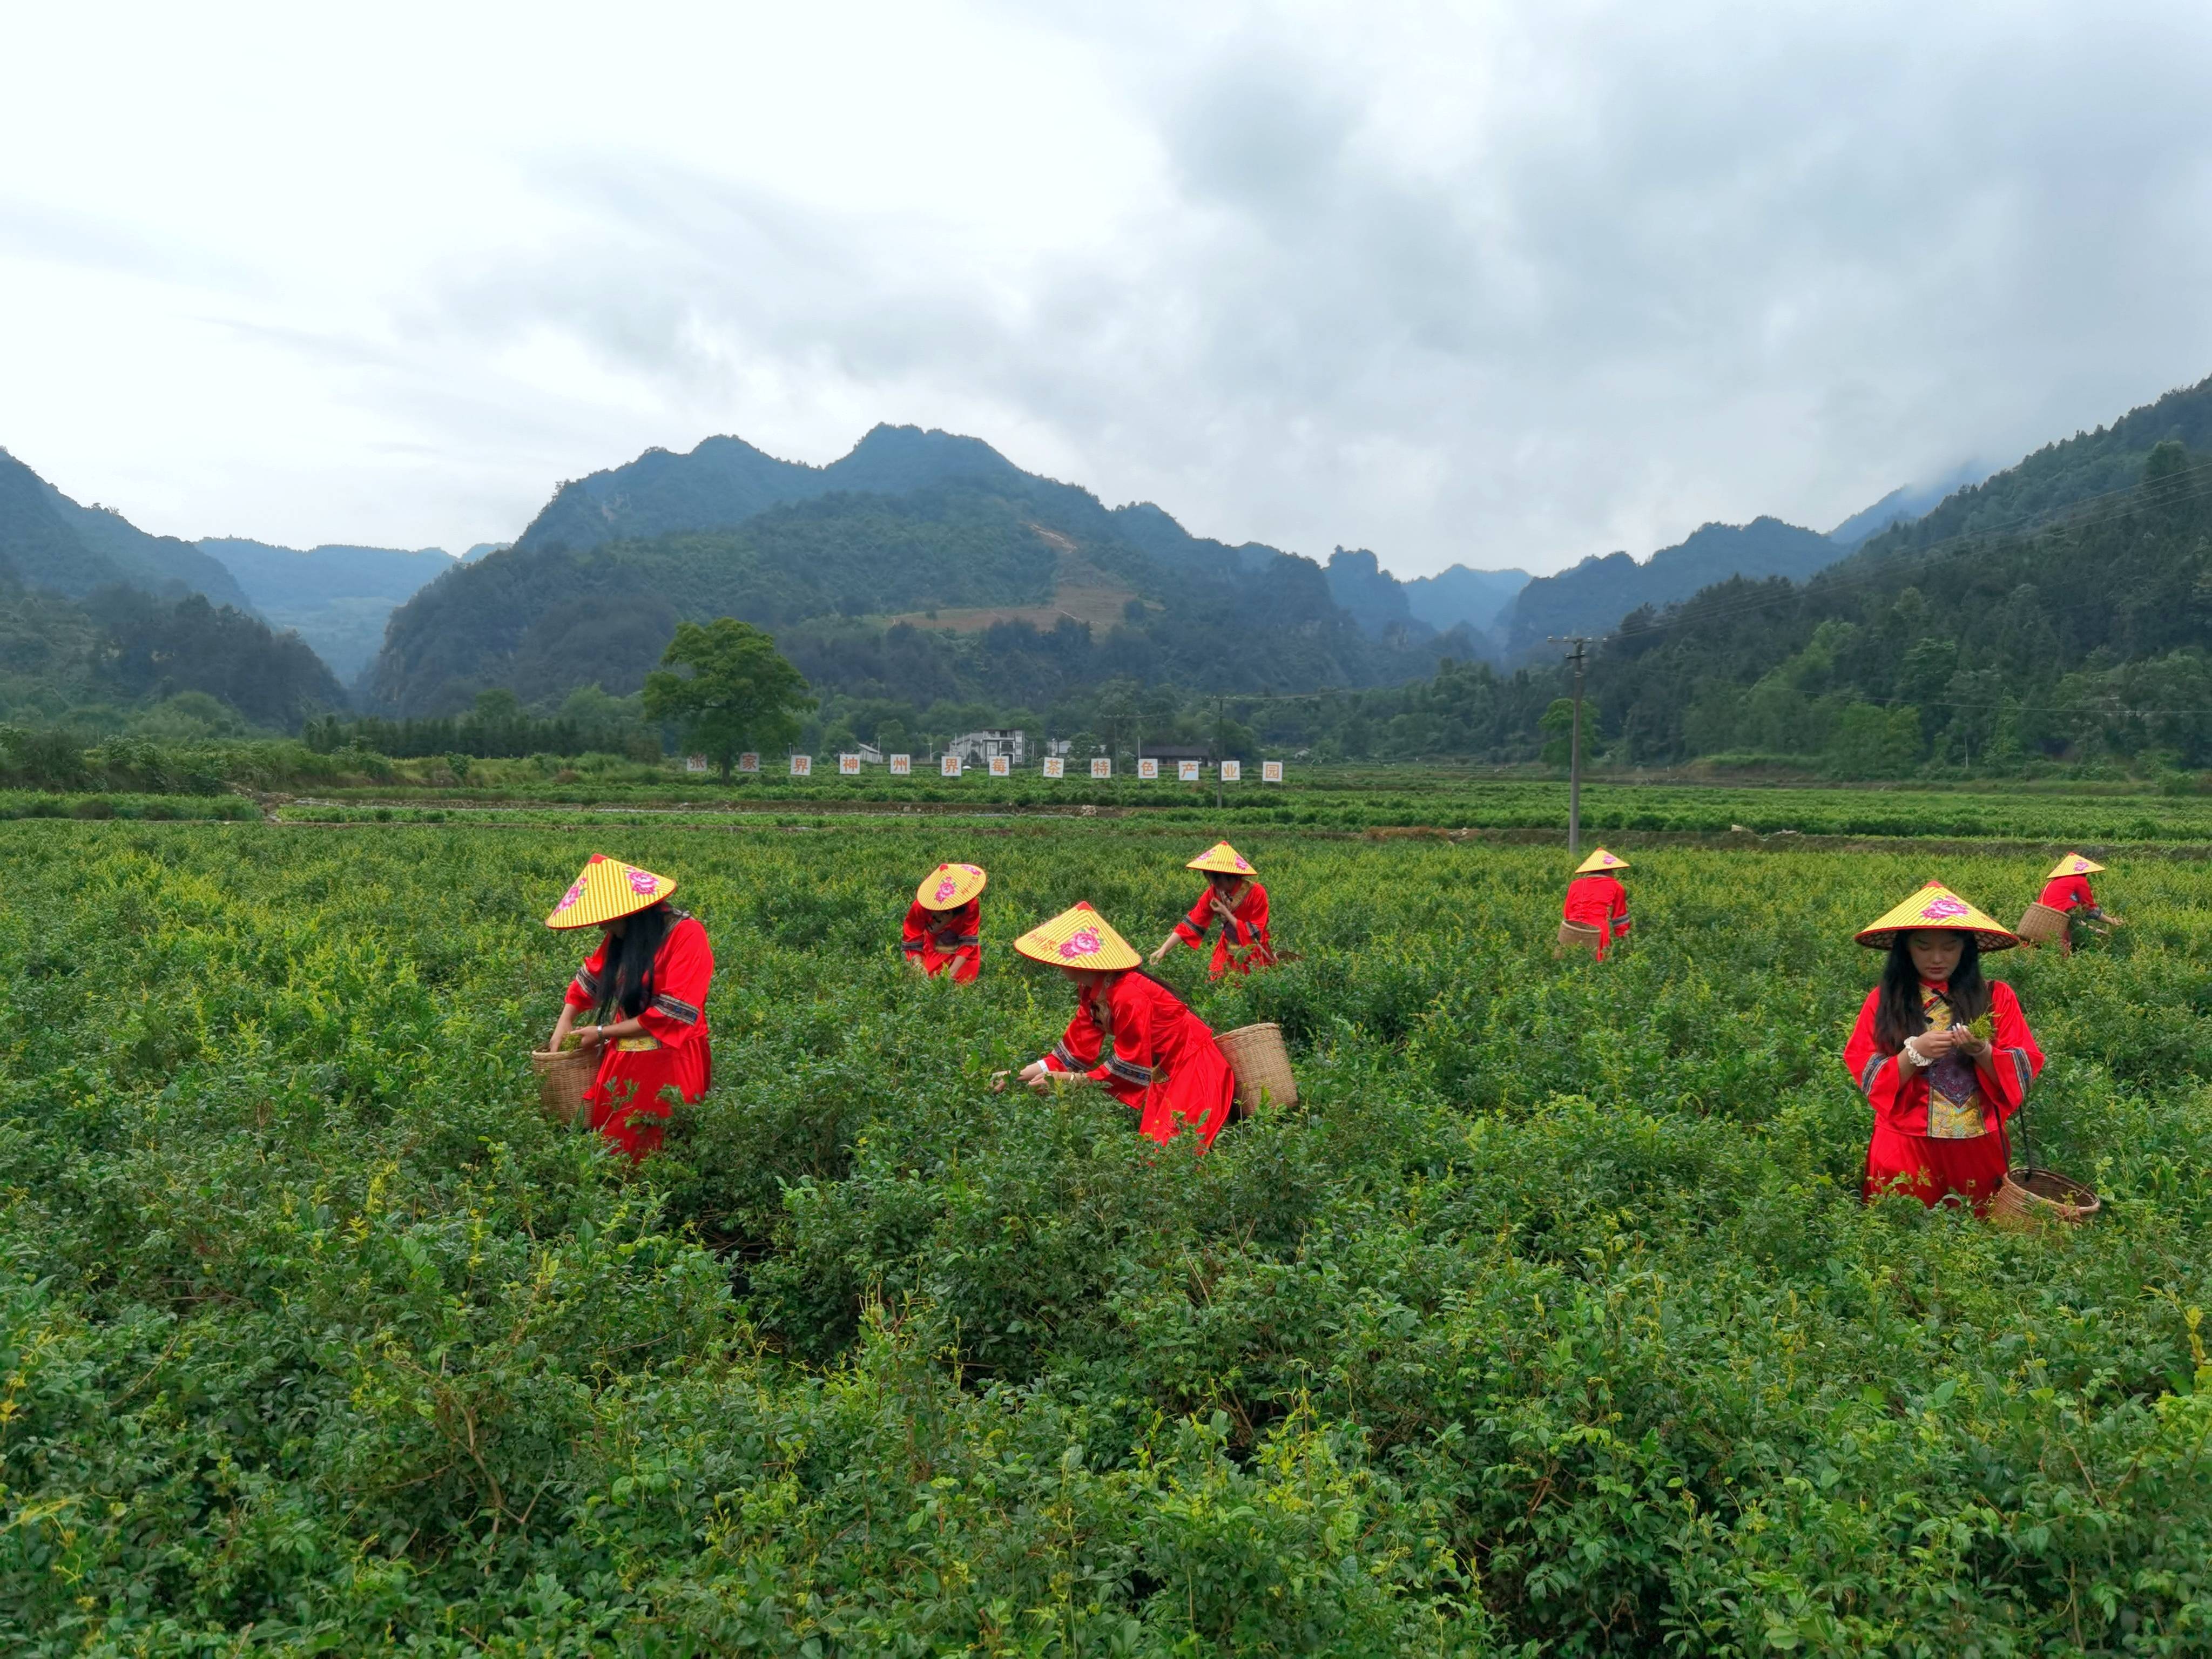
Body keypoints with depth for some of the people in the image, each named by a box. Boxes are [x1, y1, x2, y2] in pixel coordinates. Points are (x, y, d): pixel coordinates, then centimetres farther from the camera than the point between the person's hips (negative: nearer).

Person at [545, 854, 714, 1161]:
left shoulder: (686, 934, -17)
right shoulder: (620, 936, 6)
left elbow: (672, 1014, -20)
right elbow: (590, 977, 21)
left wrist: (602, 1033, -12)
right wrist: (564, 1024, 4)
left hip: (668, 1065, -7)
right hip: (621, 1061, 7)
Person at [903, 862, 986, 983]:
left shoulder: (971, 906, -25)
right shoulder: (920, 907, -25)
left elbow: (968, 943, -24)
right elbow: (913, 943, -20)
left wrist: (951, 973, -34)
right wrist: (919, 968, -36)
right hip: (932, 952, 0)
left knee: (963, 980, -17)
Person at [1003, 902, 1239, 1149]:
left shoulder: (1128, 997, -31)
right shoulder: (1091, 990, -2)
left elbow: (1130, 1067, -24)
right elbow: (1078, 1048, 2)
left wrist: (1070, 1081, -22)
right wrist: (1027, 1073, -8)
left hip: (1191, 1069, -9)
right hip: (1162, 1071, 9)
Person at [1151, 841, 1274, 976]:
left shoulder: (1256, 893, -25)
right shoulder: (1213, 893, -13)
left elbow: (1255, 934, -20)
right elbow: (1191, 924, -15)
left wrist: (1226, 913, -25)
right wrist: (1164, 949, -25)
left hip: (1254, 957, -4)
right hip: (1227, 954, 4)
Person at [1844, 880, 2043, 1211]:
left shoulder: (1996, 997, 2)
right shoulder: (1883, 1000, -2)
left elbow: (2024, 1070, -1)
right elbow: (1868, 1080, -5)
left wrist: (1982, 1051, -18)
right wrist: (1914, 1053, -20)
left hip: (1978, 1146, 1)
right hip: (1906, 1146, -1)